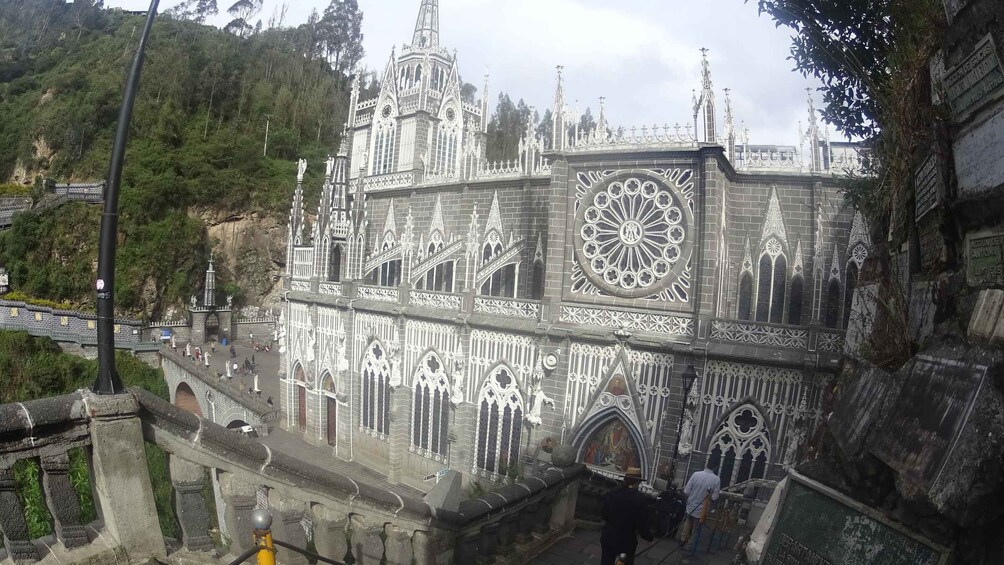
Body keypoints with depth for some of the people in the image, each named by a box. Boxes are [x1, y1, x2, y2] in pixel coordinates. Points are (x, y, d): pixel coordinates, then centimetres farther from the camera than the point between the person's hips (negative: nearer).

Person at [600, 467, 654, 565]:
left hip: (608, 538, 3)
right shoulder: (639, 499, -20)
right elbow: (642, 524, -16)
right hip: (627, 541, -3)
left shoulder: (613, 493, -7)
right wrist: (650, 536, 5)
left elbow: (603, 514, 3)